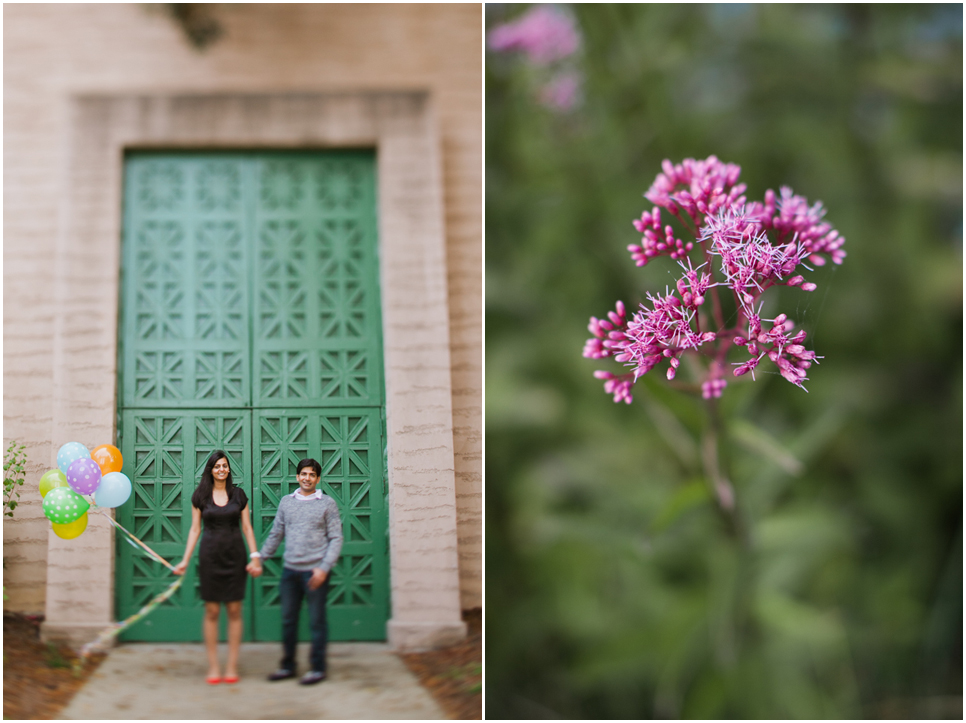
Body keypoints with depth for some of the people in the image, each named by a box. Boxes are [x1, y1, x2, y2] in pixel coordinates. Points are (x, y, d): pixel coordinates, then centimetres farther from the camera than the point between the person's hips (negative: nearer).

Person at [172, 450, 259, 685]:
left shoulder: (238, 494, 5)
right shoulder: (200, 496, 4)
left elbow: (247, 527, 6)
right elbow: (195, 529, 7)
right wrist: (185, 560, 2)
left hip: (235, 555, 1)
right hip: (210, 556, -1)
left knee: (234, 610, 1)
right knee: (212, 611, 0)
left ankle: (232, 666, 8)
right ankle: (213, 667, 8)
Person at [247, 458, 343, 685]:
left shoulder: (327, 503, 0)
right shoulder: (286, 502, 11)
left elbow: (336, 539, -3)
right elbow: (276, 534, 17)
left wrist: (324, 568, -12)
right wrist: (258, 557, 10)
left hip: (315, 571, -4)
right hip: (290, 569, 4)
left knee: (316, 621, 1)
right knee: (288, 619, 9)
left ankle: (318, 668, 11)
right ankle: (288, 666, 21)